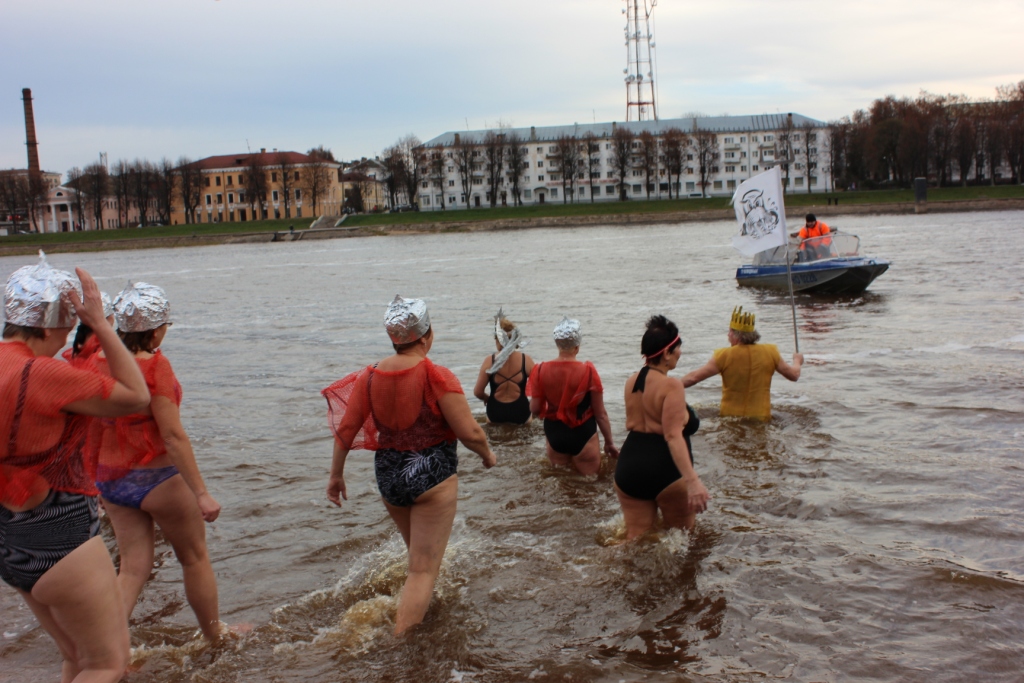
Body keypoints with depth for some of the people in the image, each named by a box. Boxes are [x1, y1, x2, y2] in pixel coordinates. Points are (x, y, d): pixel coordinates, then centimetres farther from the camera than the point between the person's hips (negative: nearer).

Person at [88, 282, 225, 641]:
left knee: (133, 567, 13)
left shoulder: (97, 364, -1)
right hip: (158, 477, -6)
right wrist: (201, 493, -20)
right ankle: (215, 635, 30)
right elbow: (173, 435, -22)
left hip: (111, 478, 6)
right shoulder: (154, 365, -20)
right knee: (195, 558, 15)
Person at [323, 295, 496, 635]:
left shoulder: (369, 376, -3)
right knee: (424, 569, 2)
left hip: (388, 476, 6)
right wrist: (487, 454, 4)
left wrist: (336, 475, 15)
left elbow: (345, 429, 2)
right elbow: (469, 432, -17)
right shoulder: (437, 377, -17)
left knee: (418, 553, 29)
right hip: (432, 476, -6)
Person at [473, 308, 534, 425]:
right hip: (521, 415, -1)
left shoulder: (490, 361, -12)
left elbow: (478, 392, -9)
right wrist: (532, 402, 13)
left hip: (495, 415, 1)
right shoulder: (526, 360, -12)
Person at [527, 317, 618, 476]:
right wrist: (609, 442, 4)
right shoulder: (588, 371, -16)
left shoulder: (542, 370, -10)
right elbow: (600, 414, -9)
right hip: (582, 433, -3)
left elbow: (535, 409, -3)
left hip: (554, 434, 3)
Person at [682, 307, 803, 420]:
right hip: (761, 418, 2)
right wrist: (797, 361, 31)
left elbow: (693, 378, -10)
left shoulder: (724, 356, -10)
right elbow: (794, 375, 10)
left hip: (730, 417, -2)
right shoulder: (770, 353, -2)